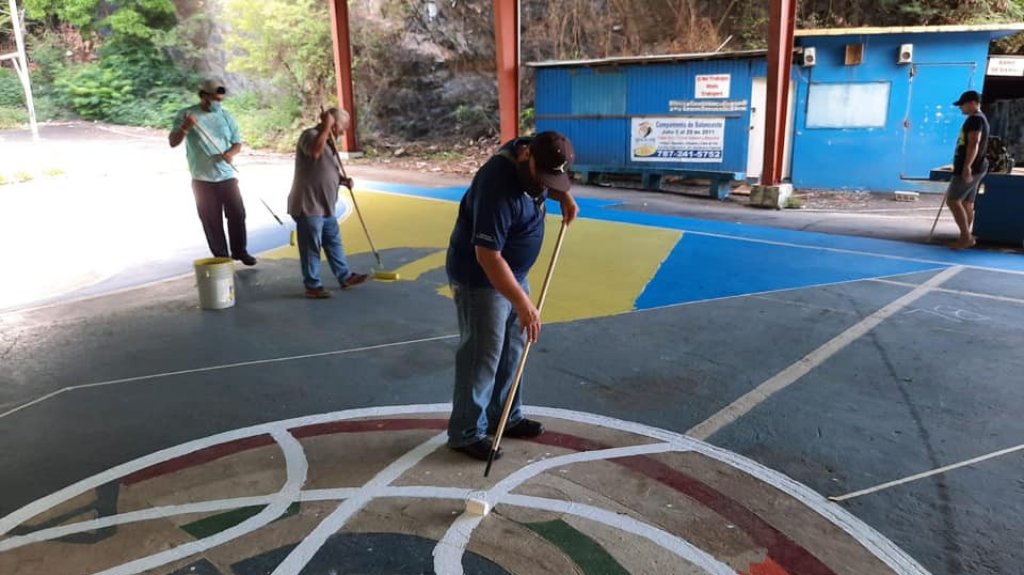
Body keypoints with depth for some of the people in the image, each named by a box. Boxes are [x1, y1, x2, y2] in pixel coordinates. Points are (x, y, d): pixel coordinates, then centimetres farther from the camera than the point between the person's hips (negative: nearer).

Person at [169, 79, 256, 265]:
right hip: (202, 180, -2)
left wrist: (231, 153, -13)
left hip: (227, 176, 2)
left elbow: (237, 143, 10)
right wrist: (185, 128, -24)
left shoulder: (226, 116, 5)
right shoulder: (186, 115, -3)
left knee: (237, 214, 3)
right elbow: (172, 142, -5)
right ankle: (221, 256, 13)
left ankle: (239, 251, 18)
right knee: (211, 220, 3)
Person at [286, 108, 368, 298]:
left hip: (326, 206, 9)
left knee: (334, 242, 17)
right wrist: (326, 127, -25)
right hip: (308, 205, -9)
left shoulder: (329, 142, 17)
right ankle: (312, 286, 7)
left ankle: (345, 277, 29)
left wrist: (343, 180, 5)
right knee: (311, 247, -1)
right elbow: (315, 152, -35)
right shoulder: (310, 135, -12)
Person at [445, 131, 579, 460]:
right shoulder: (499, 187, -33)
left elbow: (546, 184, 20)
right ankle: (466, 433, 9)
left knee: (512, 347, 15)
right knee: (482, 354, -4)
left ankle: (506, 418, 29)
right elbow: (487, 256, -34)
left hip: (512, 272, 9)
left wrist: (563, 196, -2)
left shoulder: (533, 160, -6)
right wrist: (523, 303, -35)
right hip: (479, 276, -9)